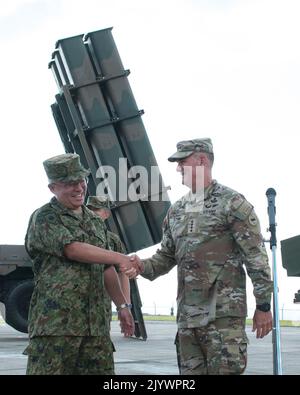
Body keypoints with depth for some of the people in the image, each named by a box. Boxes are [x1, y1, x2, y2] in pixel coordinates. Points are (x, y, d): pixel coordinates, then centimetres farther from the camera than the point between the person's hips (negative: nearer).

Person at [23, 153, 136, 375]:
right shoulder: (44, 218, -2)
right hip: (55, 322, -6)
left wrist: (122, 306, 19)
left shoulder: (96, 222, 20)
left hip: (95, 323, 6)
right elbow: (73, 249, -17)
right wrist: (120, 258, -20)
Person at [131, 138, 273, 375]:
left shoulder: (231, 203, -5)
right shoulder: (176, 211, 16)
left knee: (225, 369, -8)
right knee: (190, 371, 9)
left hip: (224, 311, -7)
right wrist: (143, 266, -2)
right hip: (187, 313, 7)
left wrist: (263, 305, -10)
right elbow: (166, 256, 20)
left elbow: (256, 257, -8)